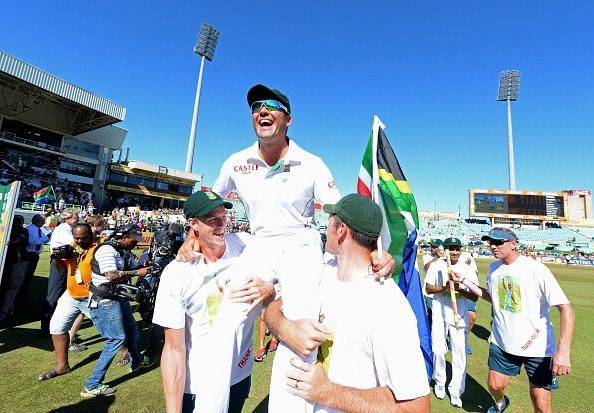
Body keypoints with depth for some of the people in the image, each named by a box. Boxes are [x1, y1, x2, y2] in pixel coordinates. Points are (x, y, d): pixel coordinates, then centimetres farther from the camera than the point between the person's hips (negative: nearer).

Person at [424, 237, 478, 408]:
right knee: (438, 350, 7)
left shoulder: (468, 269, -2)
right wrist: (444, 287, -20)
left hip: (459, 316, 0)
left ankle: (456, 391, 20)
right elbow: (428, 288, -3)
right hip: (439, 315, 0)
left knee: (460, 353, 3)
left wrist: (459, 289, -22)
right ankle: (439, 382, 32)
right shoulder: (436, 266, -2)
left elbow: (474, 297, -4)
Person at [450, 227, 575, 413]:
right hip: (501, 342, 5)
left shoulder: (536, 269, -19)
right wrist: (464, 280, 6)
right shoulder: (493, 269, 0)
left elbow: (566, 308, -21)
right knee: (495, 386, 16)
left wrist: (563, 350, -29)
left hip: (538, 347, -5)